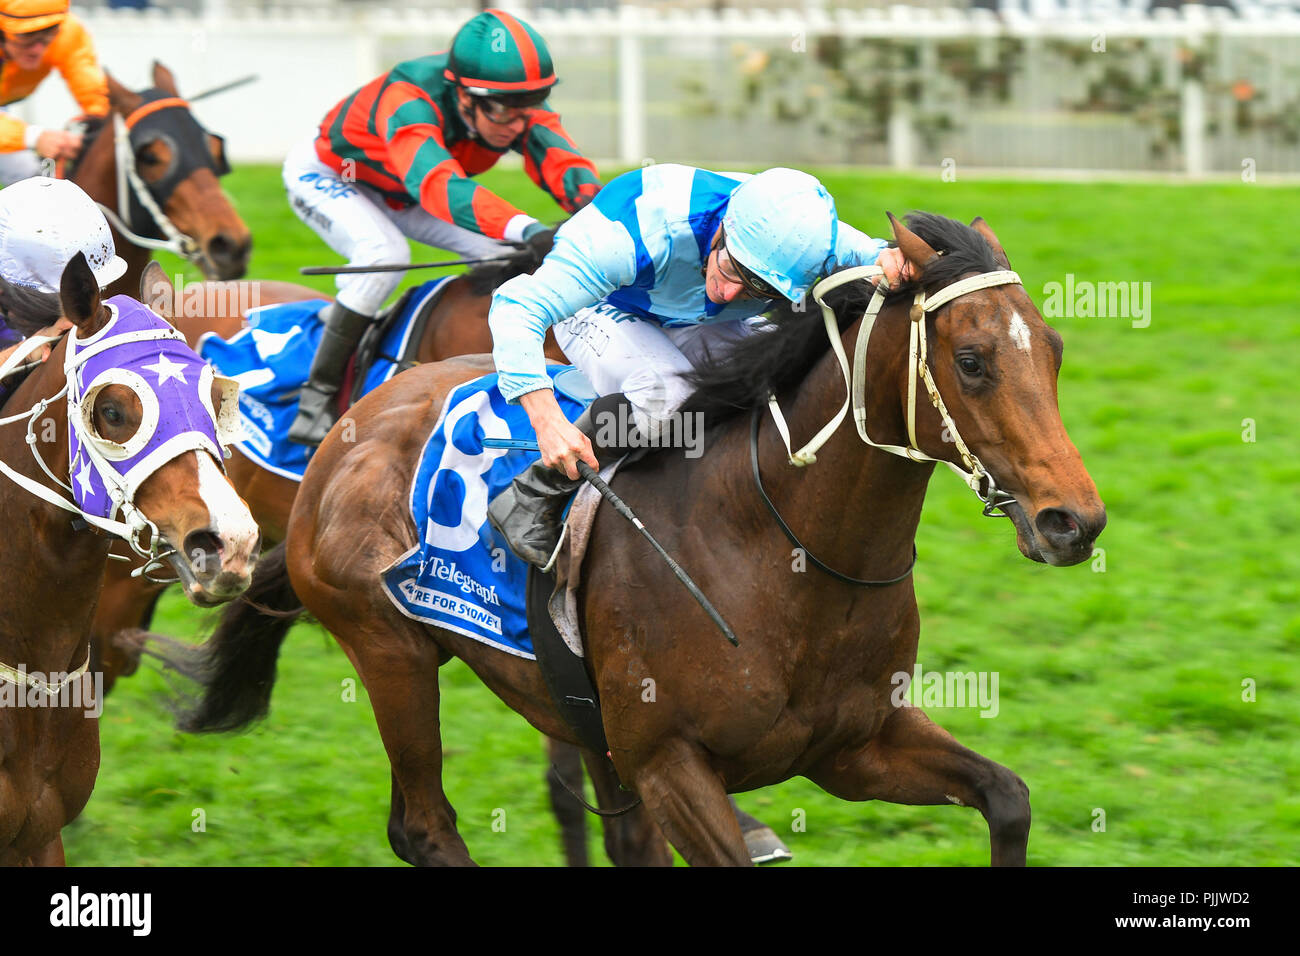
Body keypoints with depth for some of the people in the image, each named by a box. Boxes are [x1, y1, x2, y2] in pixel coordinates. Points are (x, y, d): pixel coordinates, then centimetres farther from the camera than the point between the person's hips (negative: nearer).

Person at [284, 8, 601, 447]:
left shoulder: (519, 108, -25)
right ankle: (317, 396, -23)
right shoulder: (410, 99, -45)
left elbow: (562, 161, -37)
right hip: (326, 173, -6)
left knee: (506, 253, -10)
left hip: (399, 194, 6)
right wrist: (525, 229, -75)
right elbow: (438, 184, -60)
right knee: (384, 253, -34)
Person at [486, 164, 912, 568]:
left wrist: (889, 260, -53)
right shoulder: (641, 235, -45)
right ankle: (533, 498, -18)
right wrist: (547, 421, -57)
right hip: (604, 313, -5)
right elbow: (518, 306, -46)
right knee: (667, 393, -37)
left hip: (704, 326, 5)